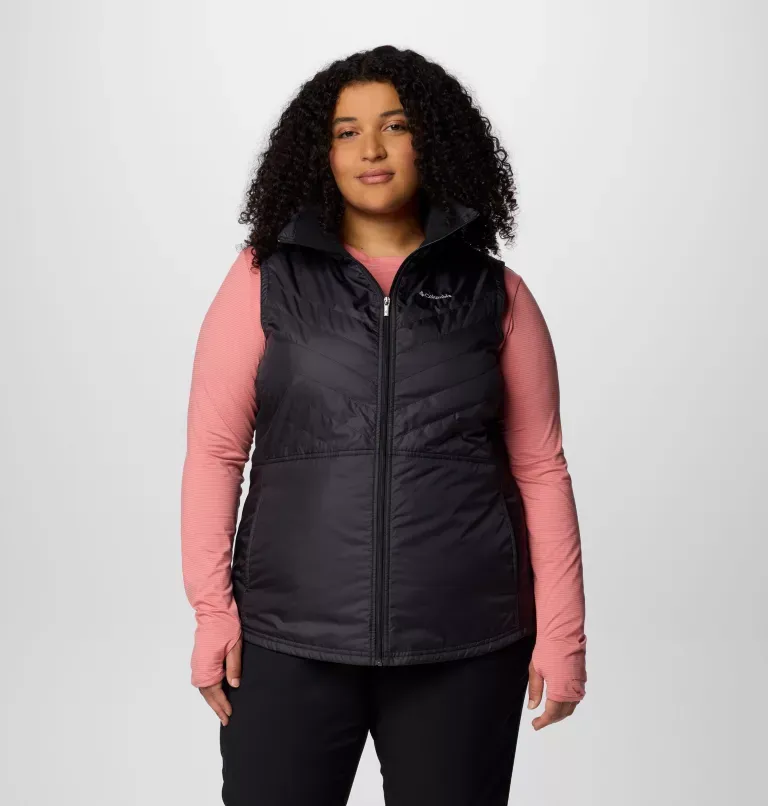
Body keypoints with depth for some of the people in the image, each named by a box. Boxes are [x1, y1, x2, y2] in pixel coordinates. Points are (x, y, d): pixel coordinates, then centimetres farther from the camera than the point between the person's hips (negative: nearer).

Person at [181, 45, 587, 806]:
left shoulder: (495, 292, 5)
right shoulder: (266, 278, 3)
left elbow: (540, 470, 4)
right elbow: (213, 451, 1)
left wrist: (561, 630, 1)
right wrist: (212, 605, -5)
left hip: (467, 644, 1)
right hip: (289, 637, 0)